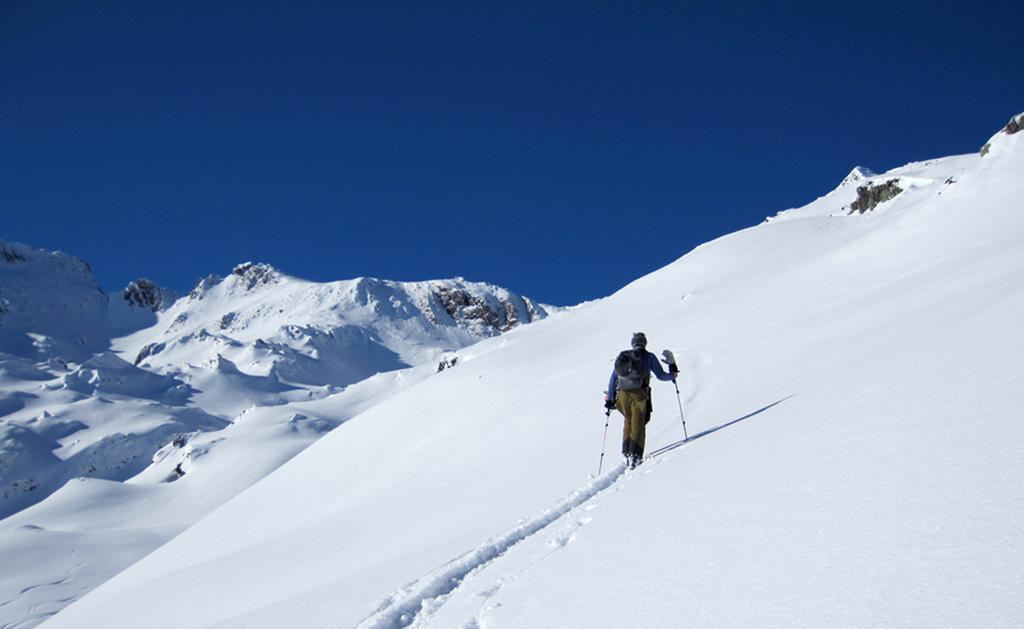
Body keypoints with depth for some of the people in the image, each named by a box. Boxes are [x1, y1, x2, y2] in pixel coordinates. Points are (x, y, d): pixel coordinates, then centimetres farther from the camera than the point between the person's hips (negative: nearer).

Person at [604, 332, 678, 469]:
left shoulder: (622, 356, 17)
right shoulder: (649, 356, 10)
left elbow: (612, 379, 16)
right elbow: (661, 376, 8)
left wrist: (609, 399, 23)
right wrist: (673, 373, 27)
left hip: (622, 394, 3)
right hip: (639, 394, -3)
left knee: (628, 421, 22)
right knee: (638, 425, 1)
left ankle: (626, 452, 12)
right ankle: (635, 454, -13)